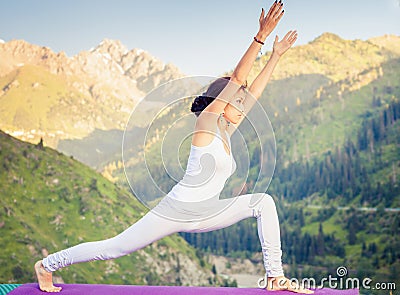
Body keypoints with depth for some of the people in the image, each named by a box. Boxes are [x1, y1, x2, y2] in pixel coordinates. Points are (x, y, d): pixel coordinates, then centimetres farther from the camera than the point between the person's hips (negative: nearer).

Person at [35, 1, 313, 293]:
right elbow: (236, 79, -21)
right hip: (177, 210, -8)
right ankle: (48, 264, 19)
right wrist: (261, 36, -25)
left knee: (263, 201, -5)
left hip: (206, 214, 8)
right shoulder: (205, 122, -11)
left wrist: (276, 55, 14)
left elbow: (254, 91, 13)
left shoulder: (225, 130, 8)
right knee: (114, 248, -1)